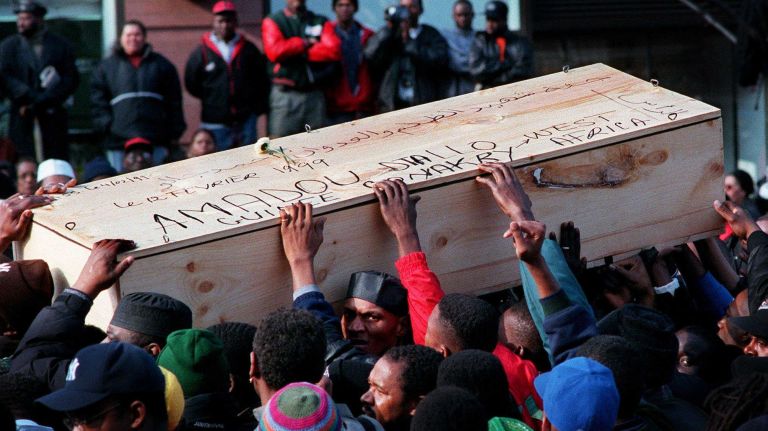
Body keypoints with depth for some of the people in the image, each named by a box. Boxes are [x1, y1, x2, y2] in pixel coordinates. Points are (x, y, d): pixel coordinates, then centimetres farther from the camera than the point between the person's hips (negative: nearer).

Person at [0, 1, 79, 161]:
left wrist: (39, 103, -8)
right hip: (22, 120, 0)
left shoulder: (60, 46, 8)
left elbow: (71, 80, 0)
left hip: (52, 118, 0)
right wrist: (31, 98, -12)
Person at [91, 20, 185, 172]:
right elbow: (97, 101, 10)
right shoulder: (106, 67, 16)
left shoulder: (161, 65, 15)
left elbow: (174, 101, 11)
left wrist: (174, 133, 3)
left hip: (155, 140, 0)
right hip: (119, 140, 0)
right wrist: (106, 124, -5)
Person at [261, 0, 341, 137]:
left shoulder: (321, 22, 15)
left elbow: (334, 50, -3)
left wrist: (302, 53, -6)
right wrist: (305, 43, -2)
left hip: (315, 94, 3)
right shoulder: (273, 21, 9)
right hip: (285, 94, -3)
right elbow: (274, 50, -11)